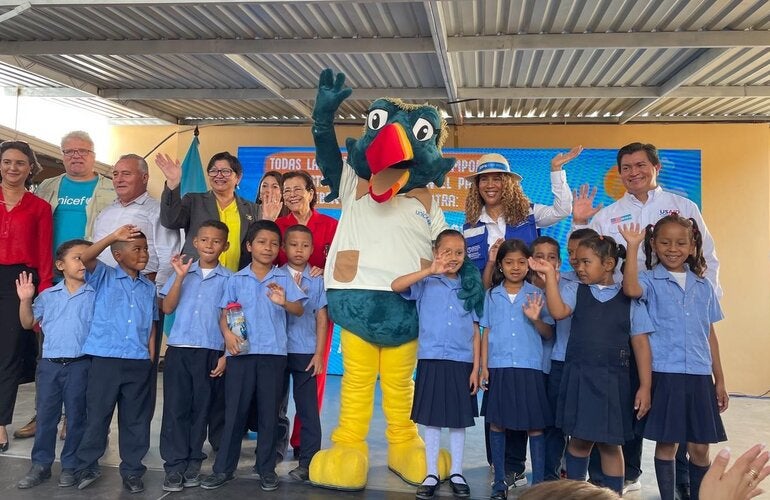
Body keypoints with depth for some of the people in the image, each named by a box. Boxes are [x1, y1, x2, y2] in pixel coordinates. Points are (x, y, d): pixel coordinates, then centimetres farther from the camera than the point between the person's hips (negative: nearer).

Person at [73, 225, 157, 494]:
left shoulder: (149, 288, 12)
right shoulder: (104, 277, 2)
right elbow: (84, 259, -19)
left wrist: (150, 360, 7)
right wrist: (112, 237, -28)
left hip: (139, 363, 3)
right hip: (105, 359, -3)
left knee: (136, 419, 9)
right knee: (97, 416, 5)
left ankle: (132, 470, 21)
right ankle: (86, 467, 22)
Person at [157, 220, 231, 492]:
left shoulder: (229, 278, 2)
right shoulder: (183, 272, 9)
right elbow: (167, 308, 1)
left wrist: (226, 354, -4)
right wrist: (180, 277, -8)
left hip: (210, 352, -1)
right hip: (178, 348, 2)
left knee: (201, 408, 6)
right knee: (175, 407, 1)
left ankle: (193, 462, 16)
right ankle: (174, 464, 7)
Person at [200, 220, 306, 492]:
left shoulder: (284, 278, 4)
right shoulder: (236, 279, 7)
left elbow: (300, 310, -6)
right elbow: (225, 313, 6)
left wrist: (283, 302, -27)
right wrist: (227, 332, -14)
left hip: (273, 353, 0)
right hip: (241, 352, 1)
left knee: (269, 412, 7)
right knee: (235, 410, 5)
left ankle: (266, 468, 19)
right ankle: (223, 468, 16)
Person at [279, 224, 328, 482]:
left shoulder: (317, 280, 2)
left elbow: (321, 318, 2)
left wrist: (319, 353, -2)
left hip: (306, 353, -1)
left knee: (308, 409, 2)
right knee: (274, 404, 12)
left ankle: (308, 462, 9)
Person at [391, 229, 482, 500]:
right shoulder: (426, 284, 1)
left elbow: (475, 332, 7)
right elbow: (395, 286, -18)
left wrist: (475, 368, 1)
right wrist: (430, 271, -22)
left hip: (462, 362, 2)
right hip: (431, 360, -2)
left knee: (459, 419, 9)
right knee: (431, 419, 6)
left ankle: (456, 473, 23)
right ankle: (431, 474, 19)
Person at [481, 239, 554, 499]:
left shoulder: (537, 294, 1)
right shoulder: (492, 295, 5)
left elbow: (549, 333, 2)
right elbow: (487, 332, 7)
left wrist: (536, 319, -17)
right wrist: (483, 366, 2)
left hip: (529, 367, -1)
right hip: (499, 367, 2)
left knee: (535, 426, 1)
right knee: (497, 423, 7)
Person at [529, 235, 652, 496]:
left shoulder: (629, 299, 1)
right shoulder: (575, 290, 3)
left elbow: (640, 343, 1)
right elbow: (558, 312, -17)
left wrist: (645, 387, -3)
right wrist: (550, 275, -22)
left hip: (613, 380, -1)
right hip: (579, 377, 1)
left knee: (610, 443, 9)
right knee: (579, 439, 9)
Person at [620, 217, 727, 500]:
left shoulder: (703, 286, 11)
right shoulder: (651, 281, -1)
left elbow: (710, 335, 14)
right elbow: (631, 289, -27)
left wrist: (720, 380, 13)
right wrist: (632, 247, -26)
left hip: (700, 375, 4)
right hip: (664, 374, -3)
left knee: (700, 447, 9)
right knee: (667, 444, 4)